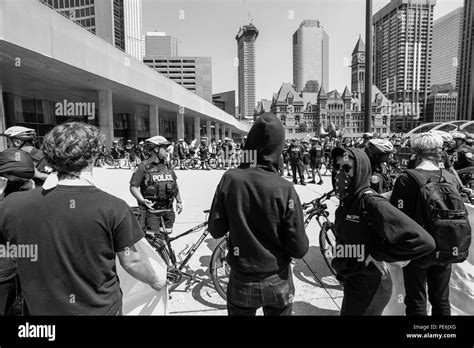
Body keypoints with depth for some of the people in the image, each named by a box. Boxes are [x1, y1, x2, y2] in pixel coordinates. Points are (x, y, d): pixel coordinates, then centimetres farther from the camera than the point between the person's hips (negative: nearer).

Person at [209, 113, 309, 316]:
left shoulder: (230, 179, -16)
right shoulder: (284, 189, -20)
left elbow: (216, 230, -8)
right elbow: (300, 249, -16)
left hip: (241, 281, 1)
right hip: (278, 282, -1)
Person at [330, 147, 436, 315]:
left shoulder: (371, 203, -26)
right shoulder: (346, 201, 0)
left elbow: (423, 241, -31)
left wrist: (378, 255, -22)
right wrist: (342, 271, 11)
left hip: (368, 289, -7)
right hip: (351, 282, 7)